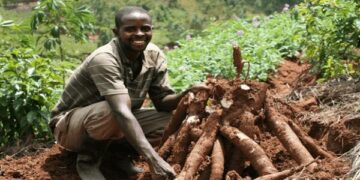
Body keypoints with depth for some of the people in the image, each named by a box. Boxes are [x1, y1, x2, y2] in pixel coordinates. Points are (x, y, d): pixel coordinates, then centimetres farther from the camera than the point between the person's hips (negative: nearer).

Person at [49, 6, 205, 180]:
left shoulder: (154, 56, -10)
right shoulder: (104, 59, -32)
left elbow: (162, 102, -7)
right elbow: (121, 111, -43)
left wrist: (186, 94, -30)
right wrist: (153, 158, -52)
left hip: (118, 123, 7)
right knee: (112, 110, -39)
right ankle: (88, 157, -9)